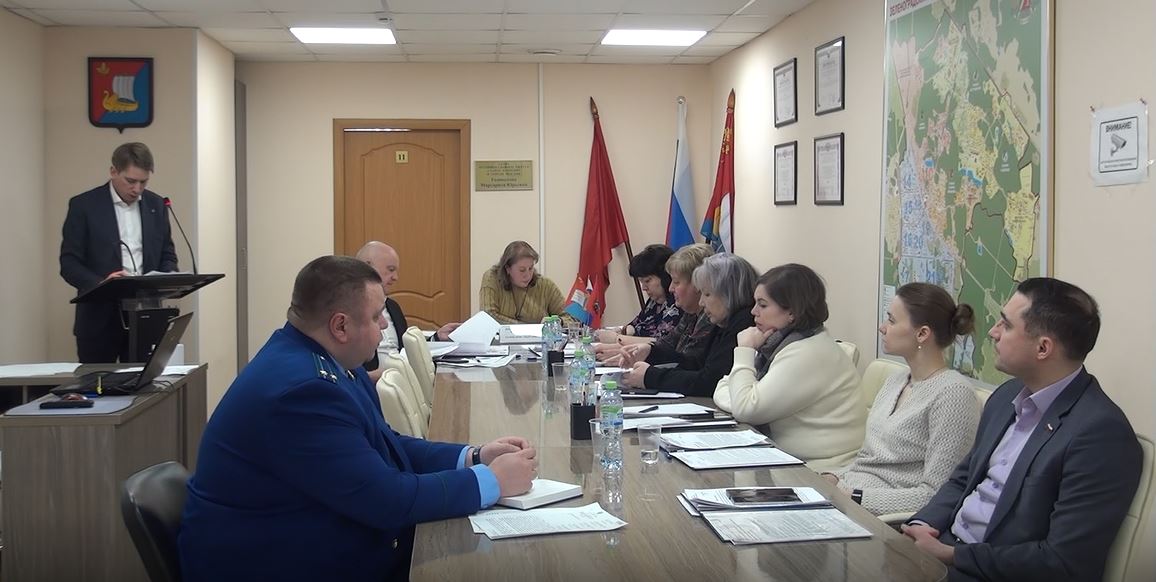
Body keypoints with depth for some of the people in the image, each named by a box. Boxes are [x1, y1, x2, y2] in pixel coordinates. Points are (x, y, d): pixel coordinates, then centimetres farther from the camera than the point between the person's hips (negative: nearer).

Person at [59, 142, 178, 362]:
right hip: (100, 317, -3)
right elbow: (69, 263, -5)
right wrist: (101, 284, -23)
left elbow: (167, 256, 14)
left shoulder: (156, 204, 9)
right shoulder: (84, 205, -3)